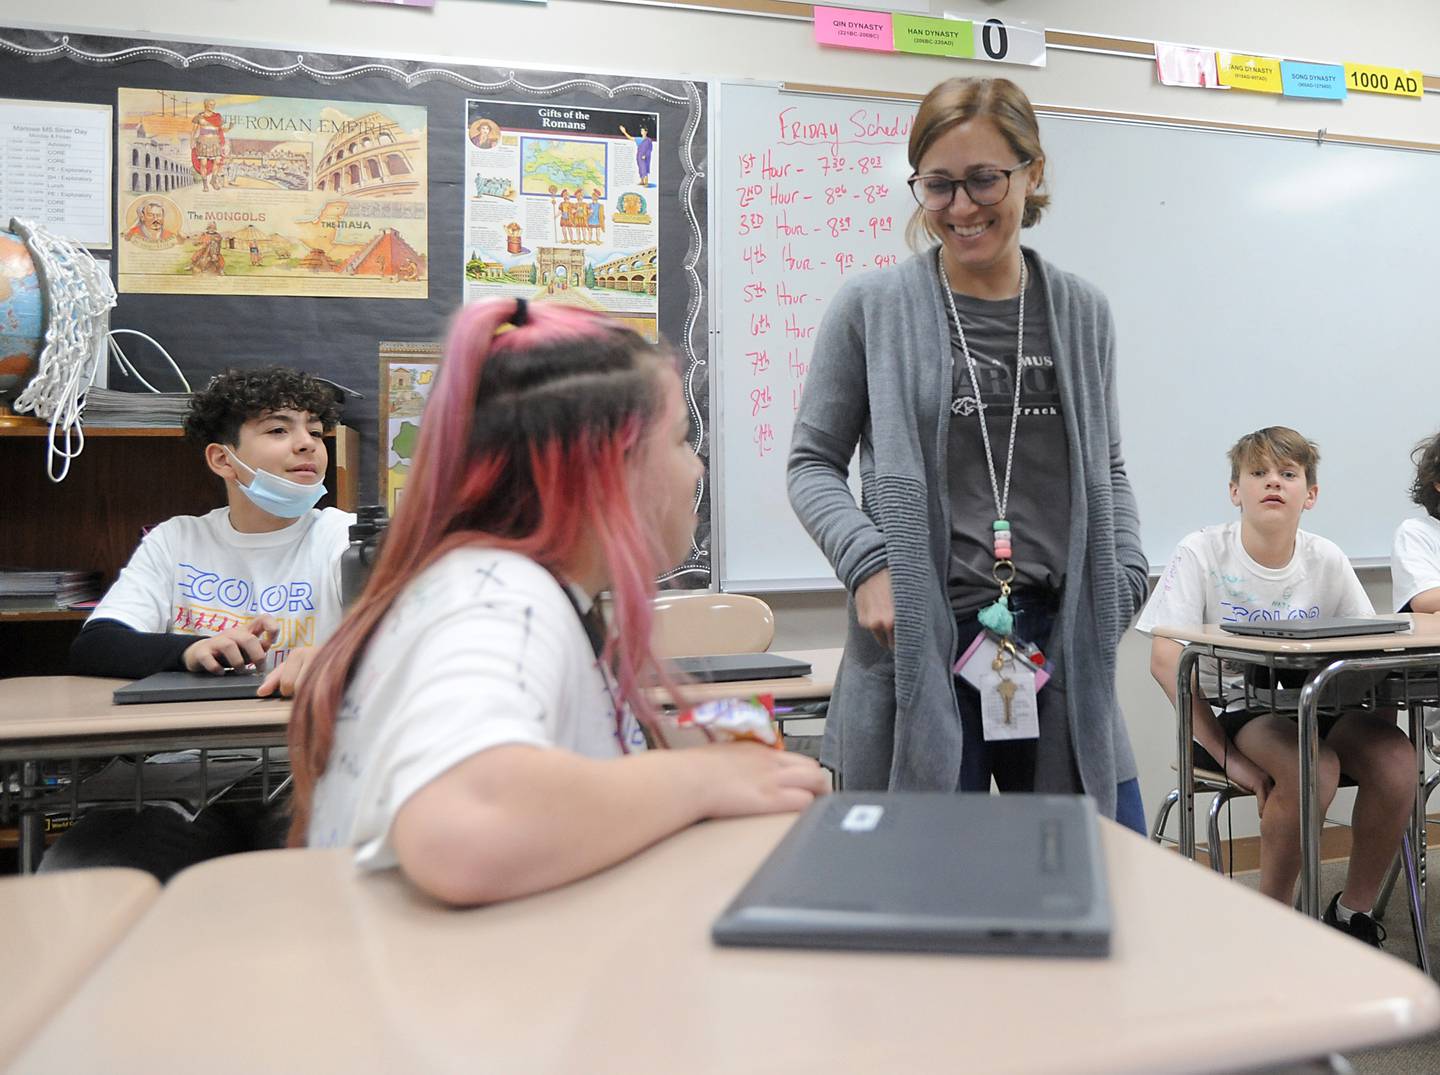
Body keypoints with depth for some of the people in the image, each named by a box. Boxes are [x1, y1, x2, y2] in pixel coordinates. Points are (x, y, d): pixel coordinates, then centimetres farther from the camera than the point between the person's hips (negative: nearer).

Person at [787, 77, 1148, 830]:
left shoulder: (1082, 314, 11)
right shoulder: (871, 308, 0)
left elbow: (1107, 467, 19)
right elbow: (814, 462, 3)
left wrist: (1123, 577, 4)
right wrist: (868, 564, -12)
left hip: (1063, 644, 4)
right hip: (919, 647, -3)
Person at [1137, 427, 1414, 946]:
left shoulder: (1326, 560, 2)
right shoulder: (1201, 553, -10)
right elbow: (1166, 660, -17)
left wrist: (1380, 723, -14)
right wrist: (1227, 756, -20)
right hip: (1233, 706, -4)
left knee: (1397, 761, -23)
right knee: (1312, 768, -32)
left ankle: (1354, 911, 0)